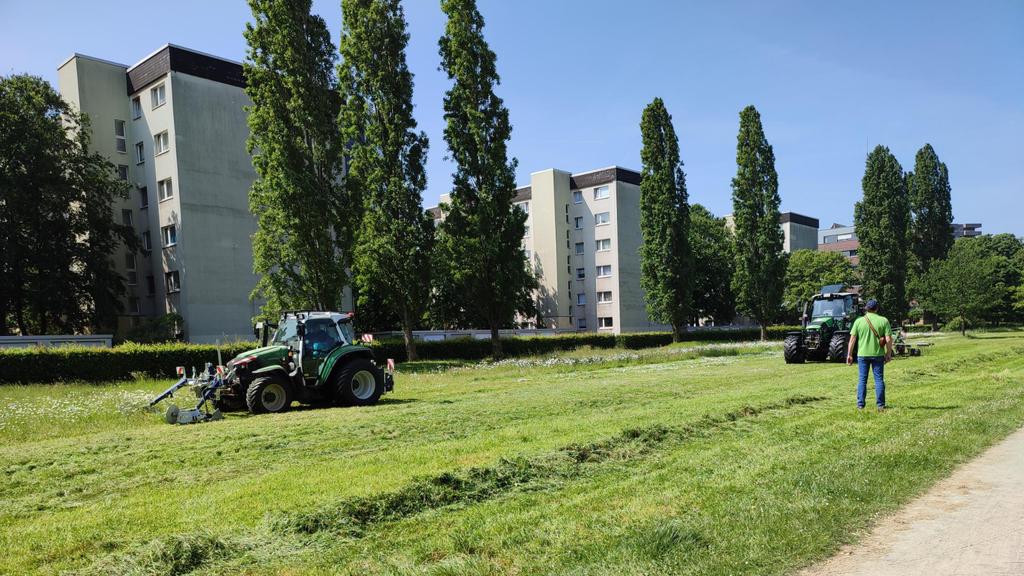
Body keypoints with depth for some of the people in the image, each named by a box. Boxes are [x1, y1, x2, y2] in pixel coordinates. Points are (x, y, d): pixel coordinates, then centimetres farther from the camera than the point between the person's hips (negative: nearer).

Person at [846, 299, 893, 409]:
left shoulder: (858, 321, -1)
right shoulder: (884, 321, -2)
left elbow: (852, 339, -2)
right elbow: (888, 339, -5)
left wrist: (849, 354, 3)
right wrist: (889, 354, 4)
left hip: (862, 354, 0)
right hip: (878, 354, 0)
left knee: (862, 379, 6)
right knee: (879, 379, 8)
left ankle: (860, 404, 6)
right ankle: (881, 404, 10)